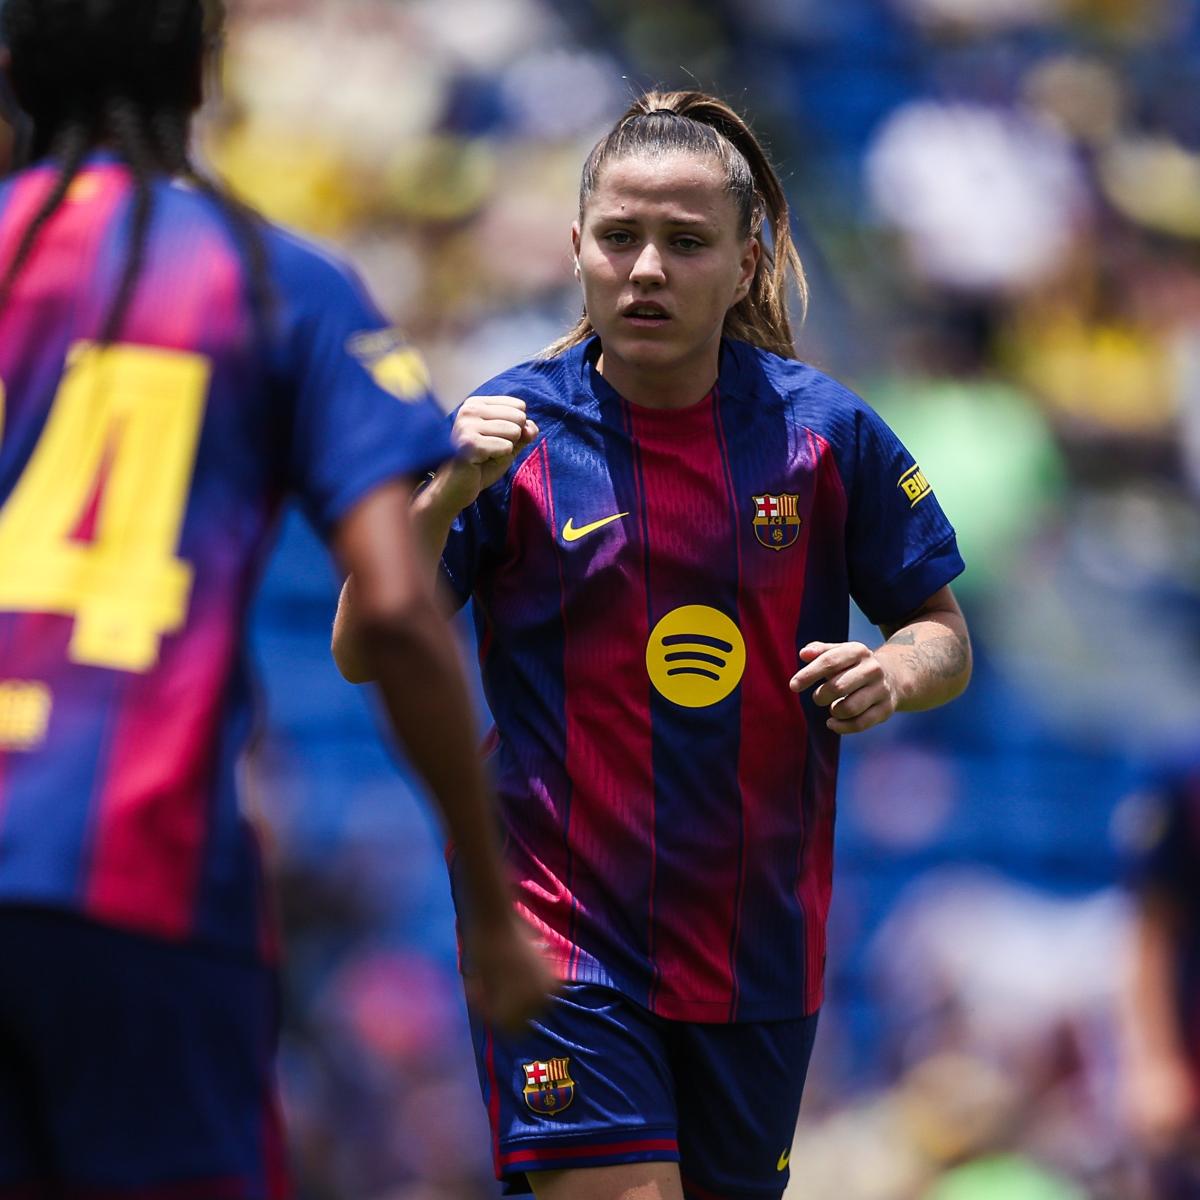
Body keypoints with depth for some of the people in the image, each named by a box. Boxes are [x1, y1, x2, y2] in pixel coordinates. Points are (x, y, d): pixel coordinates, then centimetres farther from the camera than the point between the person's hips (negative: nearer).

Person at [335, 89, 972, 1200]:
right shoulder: (515, 429, -4)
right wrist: (446, 495, -22)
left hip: (760, 938, 3)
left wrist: (894, 673, -14)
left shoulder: (824, 429, 0)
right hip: (563, 928, -3)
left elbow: (942, 635, 9)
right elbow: (361, 652, -6)